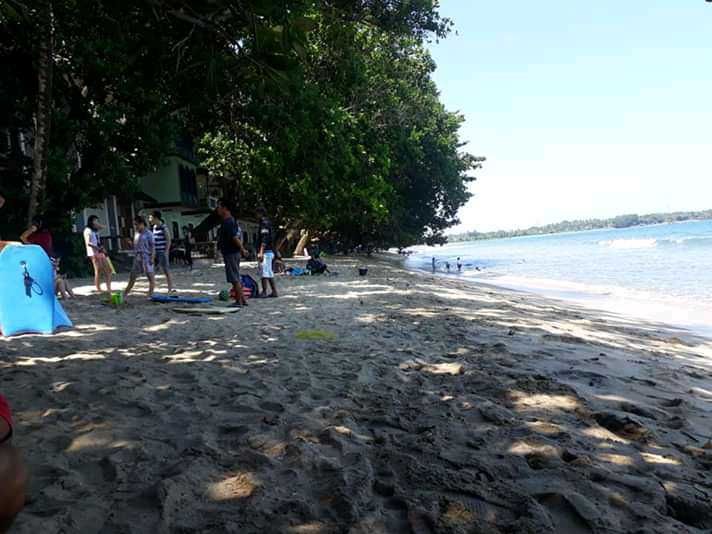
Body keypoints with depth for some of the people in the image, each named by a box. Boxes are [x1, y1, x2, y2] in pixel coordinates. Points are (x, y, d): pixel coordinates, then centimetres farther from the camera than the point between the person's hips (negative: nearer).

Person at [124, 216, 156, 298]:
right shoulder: (136, 234, 14)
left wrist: (152, 258, -17)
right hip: (137, 258, 7)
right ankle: (125, 294, 20)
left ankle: (150, 295, 3)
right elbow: (135, 246, 20)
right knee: (132, 277, 13)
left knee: (150, 277, -2)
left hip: (146, 258, -7)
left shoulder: (148, 233, -7)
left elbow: (153, 246, -11)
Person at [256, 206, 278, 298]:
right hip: (270, 252, 10)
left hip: (265, 252, -10)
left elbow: (264, 239, -20)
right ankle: (274, 291, 15)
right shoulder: (267, 223, 19)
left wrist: (261, 252, -25)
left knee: (264, 273, -9)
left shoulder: (264, 223, -11)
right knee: (269, 273, 12)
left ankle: (264, 292, -7)